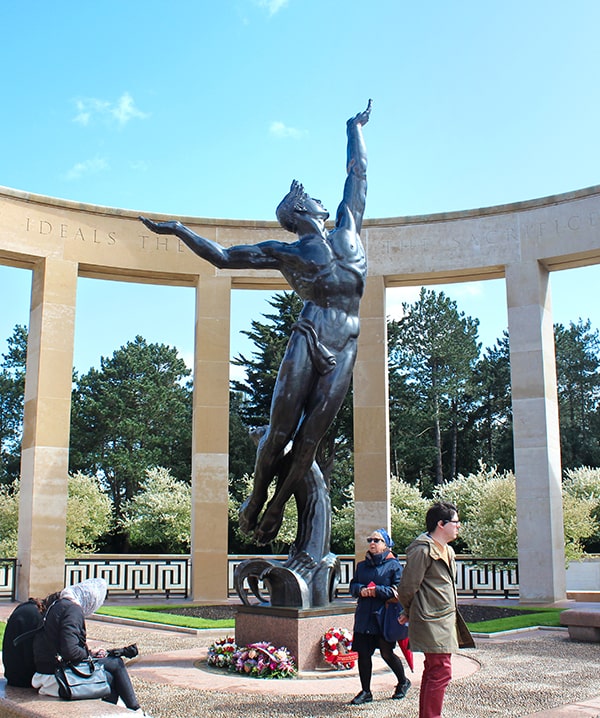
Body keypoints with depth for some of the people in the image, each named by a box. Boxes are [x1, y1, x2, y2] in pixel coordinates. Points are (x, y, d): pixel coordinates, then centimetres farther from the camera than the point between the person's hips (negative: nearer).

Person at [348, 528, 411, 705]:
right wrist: (360, 590, -8)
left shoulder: (393, 565, -2)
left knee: (386, 653, 3)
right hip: (363, 616, 5)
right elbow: (353, 585, 14)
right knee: (363, 654, 2)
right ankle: (365, 692, 14)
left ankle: (403, 682, 29)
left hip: (384, 617, -5)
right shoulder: (362, 565, 15)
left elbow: (398, 590, -9)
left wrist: (377, 591, -18)